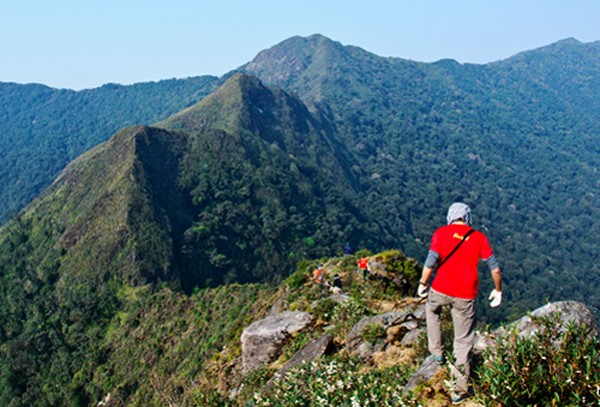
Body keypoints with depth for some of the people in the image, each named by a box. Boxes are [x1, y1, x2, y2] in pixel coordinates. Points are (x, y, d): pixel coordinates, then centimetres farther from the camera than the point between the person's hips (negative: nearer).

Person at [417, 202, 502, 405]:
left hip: (441, 289, 0)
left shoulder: (441, 233, -2)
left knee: (432, 308, 35)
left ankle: (437, 352, 36)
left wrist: (423, 284, 5)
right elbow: (495, 268, 4)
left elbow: (430, 263, -9)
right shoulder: (479, 237, 4)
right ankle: (459, 389, 14)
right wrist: (498, 290, 18)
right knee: (463, 341, 11)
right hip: (466, 296, 1)